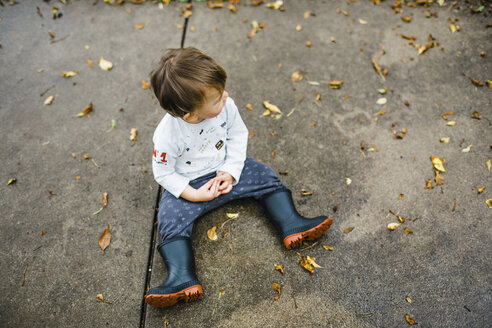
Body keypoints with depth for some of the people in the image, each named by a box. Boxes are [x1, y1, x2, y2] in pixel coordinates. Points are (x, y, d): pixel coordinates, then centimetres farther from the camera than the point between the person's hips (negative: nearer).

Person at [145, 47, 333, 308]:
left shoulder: (225, 107, -20)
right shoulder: (167, 134, -29)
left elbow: (238, 135, -4)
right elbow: (163, 171, -16)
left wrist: (231, 171, -12)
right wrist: (193, 194, -23)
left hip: (225, 170, 3)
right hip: (187, 185, -3)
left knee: (264, 176, -8)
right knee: (171, 219, -20)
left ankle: (292, 224, -7)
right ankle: (183, 278, -21)